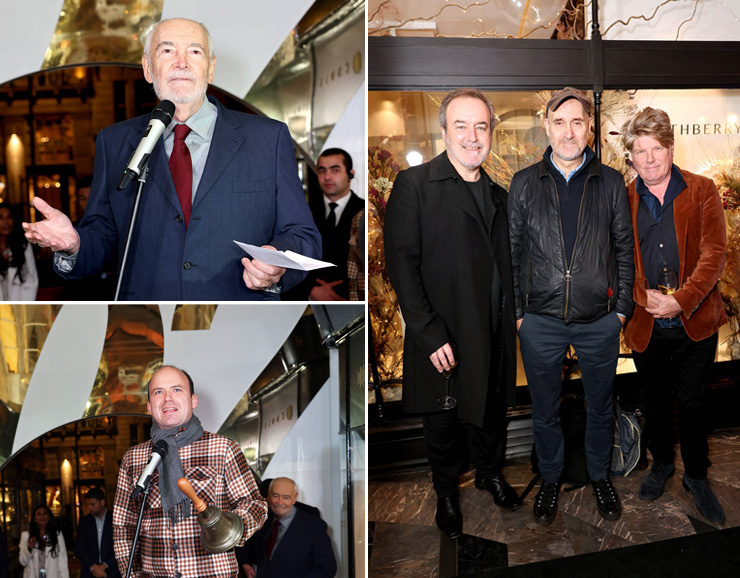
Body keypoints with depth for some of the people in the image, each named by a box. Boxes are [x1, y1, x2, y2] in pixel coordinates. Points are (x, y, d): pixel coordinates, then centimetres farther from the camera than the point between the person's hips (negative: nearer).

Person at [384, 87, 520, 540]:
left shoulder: (498, 194, 10)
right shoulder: (414, 184, -10)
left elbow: (504, 265, 16)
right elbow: (402, 264, -15)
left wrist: (513, 316, 5)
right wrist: (431, 334, -19)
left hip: (495, 334, 5)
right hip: (445, 338, -5)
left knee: (493, 412, 19)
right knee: (444, 422, 12)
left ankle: (491, 473, 44)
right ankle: (447, 493, 34)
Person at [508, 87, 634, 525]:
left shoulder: (611, 183, 1)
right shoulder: (524, 184, 1)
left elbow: (625, 248, 5)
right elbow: (513, 252, 3)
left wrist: (622, 307, 0)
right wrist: (516, 311, 0)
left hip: (599, 320, 0)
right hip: (540, 320, 0)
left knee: (600, 406, 15)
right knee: (545, 409, 13)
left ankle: (600, 475, 37)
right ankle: (551, 479, 33)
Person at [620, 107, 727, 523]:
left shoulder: (702, 192, -3)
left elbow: (714, 254, -9)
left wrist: (682, 299, -21)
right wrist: (643, 295, -16)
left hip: (695, 322, -1)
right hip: (646, 325, 2)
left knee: (693, 402, 9)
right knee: (657, 399, 17)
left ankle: (697, 476, 29)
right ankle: (662, 462, 40)